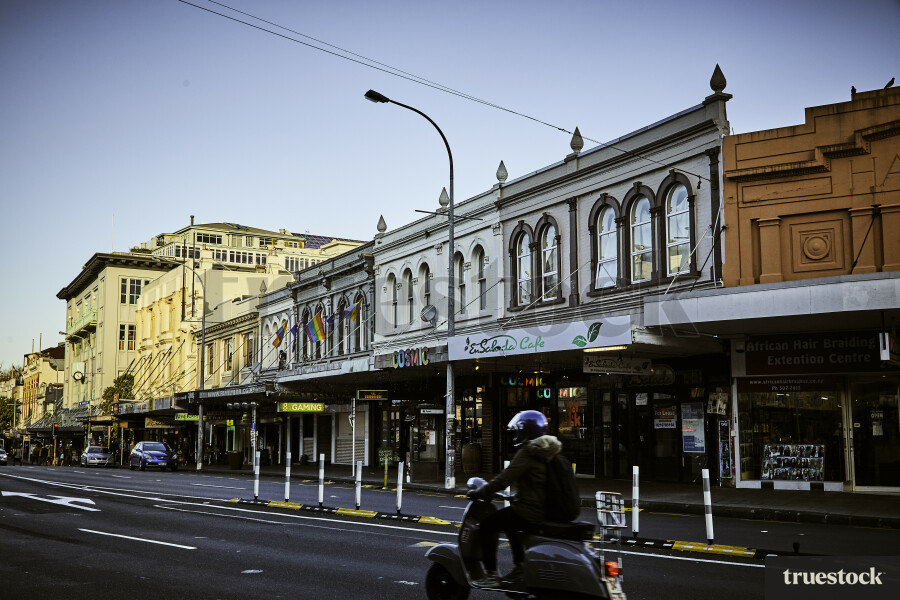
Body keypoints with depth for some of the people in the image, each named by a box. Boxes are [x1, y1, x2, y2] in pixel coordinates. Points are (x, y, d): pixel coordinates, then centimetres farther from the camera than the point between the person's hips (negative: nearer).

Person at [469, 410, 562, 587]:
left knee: (488, 525, -2)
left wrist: (481, 493, -10)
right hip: (546, 509, 10)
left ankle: (491, 574, -4)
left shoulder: (527, 453, -16)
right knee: (510, 524, 32)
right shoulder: (546, 451, 13)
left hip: (530, 510, -10)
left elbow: (506, 478, -19)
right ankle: (519, 567, 32)